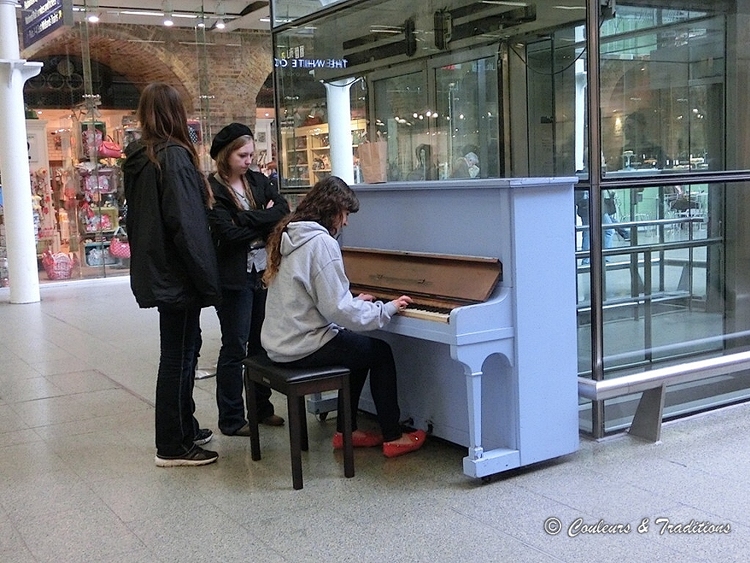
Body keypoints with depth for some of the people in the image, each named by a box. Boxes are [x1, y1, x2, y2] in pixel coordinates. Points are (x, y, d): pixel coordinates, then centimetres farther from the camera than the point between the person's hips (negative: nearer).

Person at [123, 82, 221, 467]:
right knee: (177, 356, -2)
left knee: (182, 349, 19)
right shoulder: (174, 156, -16)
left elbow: (135, 219, 17)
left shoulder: (138, 159, 10)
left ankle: (184, 428, 30)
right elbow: (186, 224, -22)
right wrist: (207, 281, -19)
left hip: (155, 272, 9)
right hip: (177, 274, -9)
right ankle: (173, 446, 7)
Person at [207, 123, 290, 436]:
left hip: (264, 272, 6)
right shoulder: (213, 189, -8)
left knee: (261, 343, 14)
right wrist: (266, 221, -8)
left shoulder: (258, 181, 10)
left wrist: (247, 218, -15)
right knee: (235, 348, 2)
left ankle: (261, 407, 27)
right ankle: (231, 420, 12)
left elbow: (283, 211, -3)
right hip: (234, 278, -6)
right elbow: (227, 233, -19)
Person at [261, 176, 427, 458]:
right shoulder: (321, 242, -19)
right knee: (381, 352, 7)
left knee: (360, 347, 25)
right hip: (302, 347, -9)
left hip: (281, 340, 9)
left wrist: (354, 301, 20)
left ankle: (346, 431, 27)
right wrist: (387, 308, -10)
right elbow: (339, 310, -22)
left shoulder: (290, 235, 9)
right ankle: (393, 438, 13)